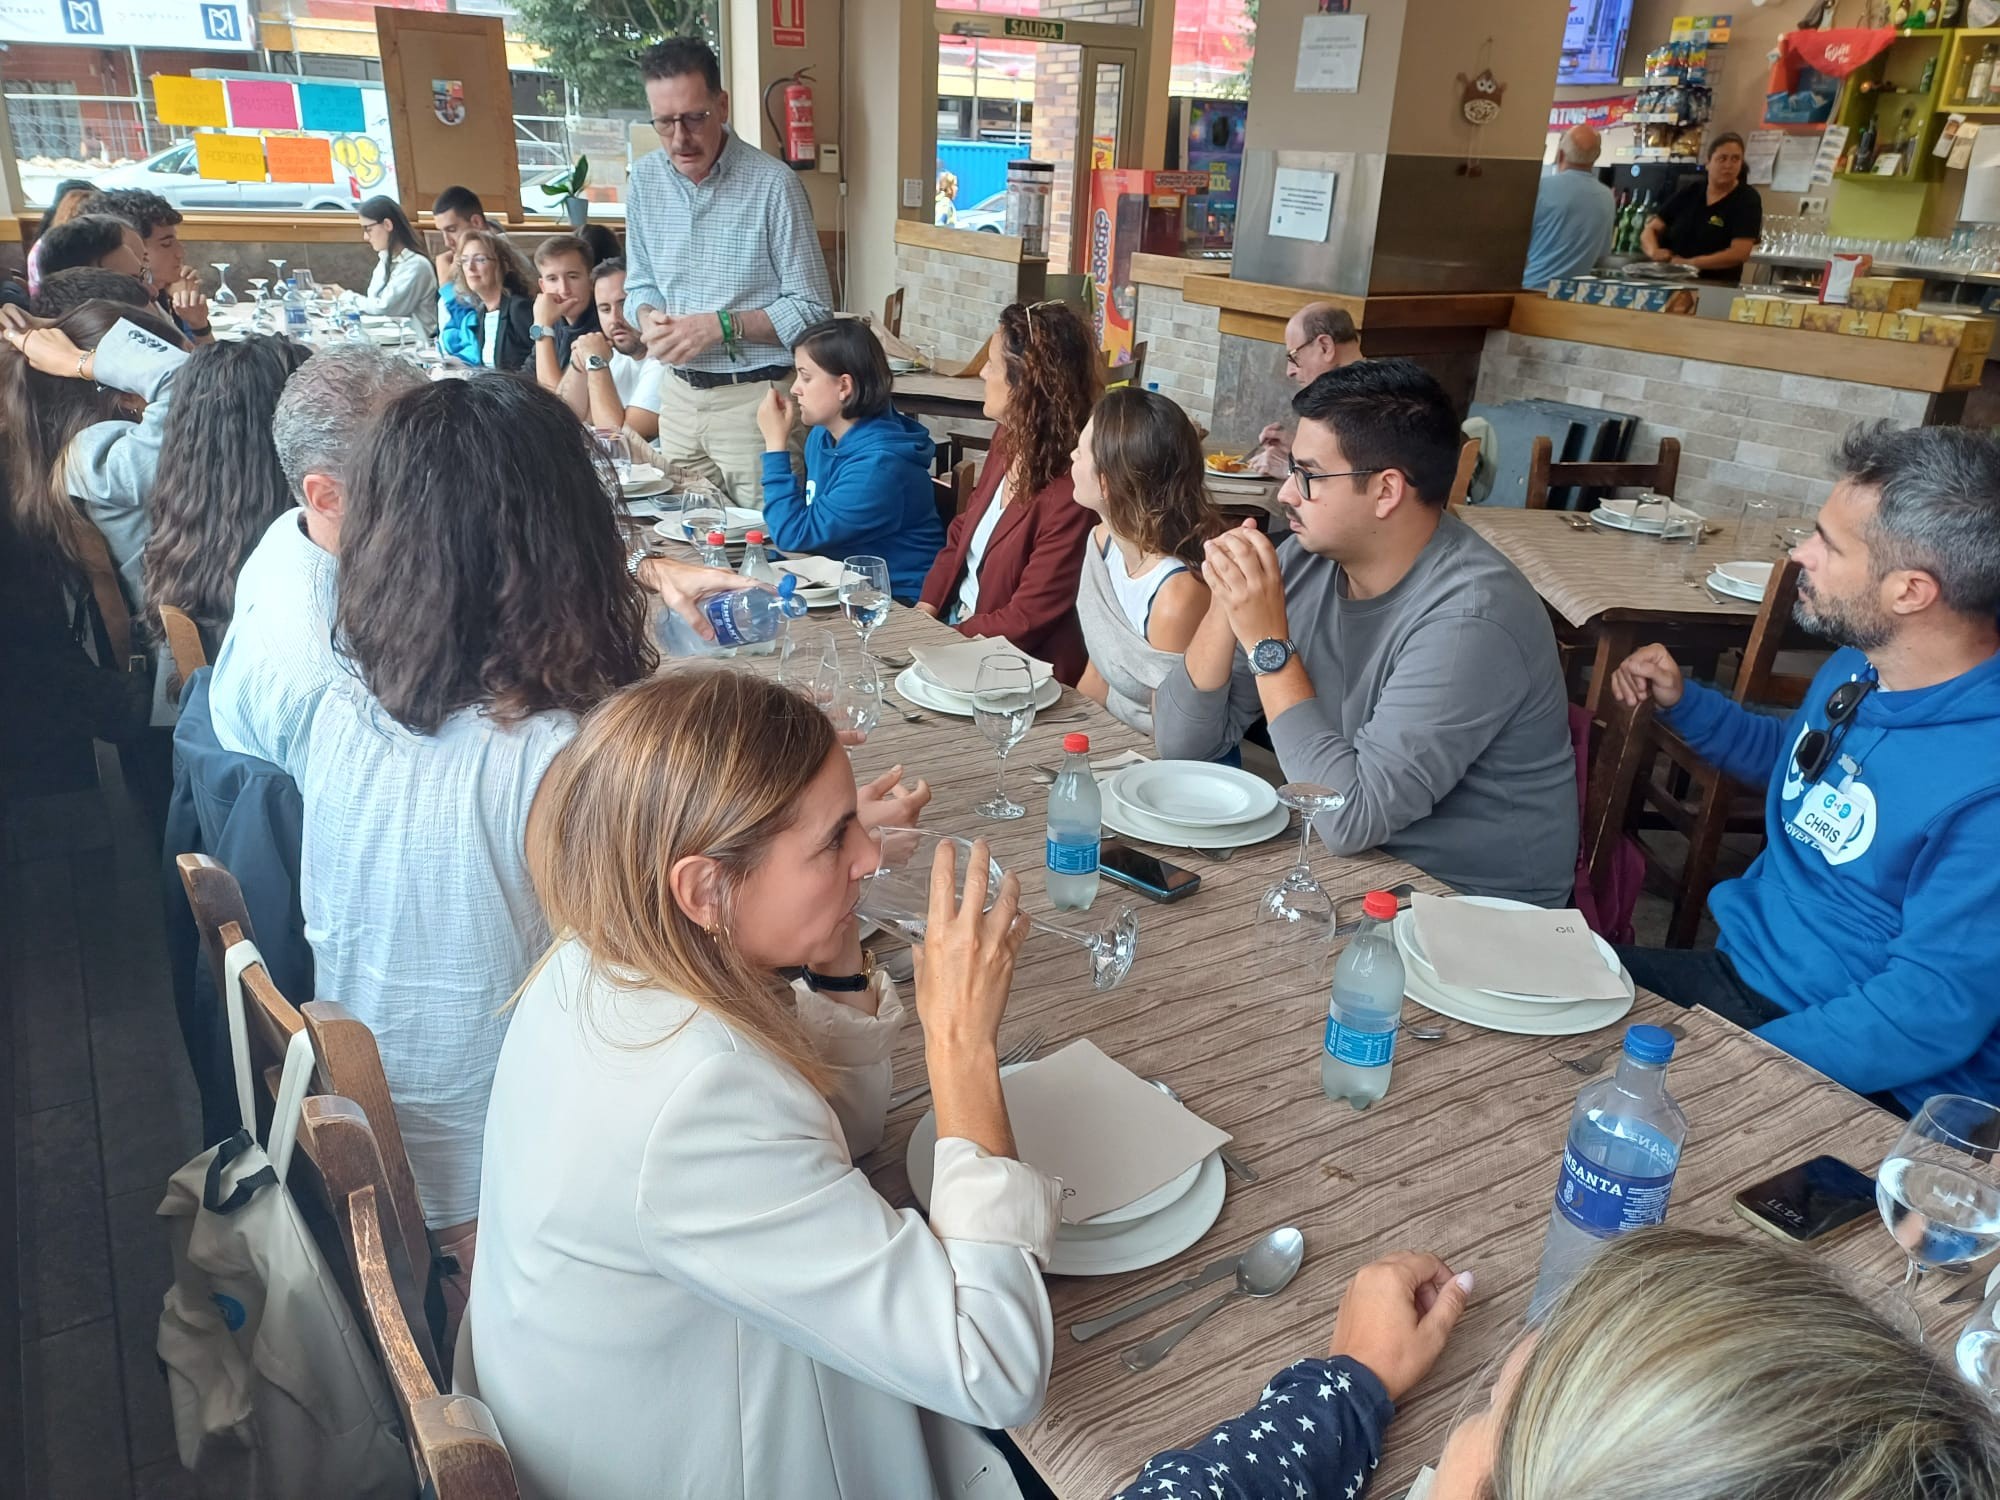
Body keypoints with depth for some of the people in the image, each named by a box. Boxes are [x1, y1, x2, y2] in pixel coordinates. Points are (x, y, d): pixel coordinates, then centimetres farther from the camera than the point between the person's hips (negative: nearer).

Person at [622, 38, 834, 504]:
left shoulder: (773, 184, -13)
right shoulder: (644, 180, 4)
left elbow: (812, 310, -11)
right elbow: (639, 284, 14)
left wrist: (720, 326, -19)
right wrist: (649, 319, -8)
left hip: (755, 398, -5)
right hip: (678, 393, 5)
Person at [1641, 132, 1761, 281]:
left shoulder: (1747, 199, -1)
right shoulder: (1690, 191, 10)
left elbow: (1739, 253, -13)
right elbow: (1651, 230, 10)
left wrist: (1689, 263, -19)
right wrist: (1654, 251, -13)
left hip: (1716, 287, -2)